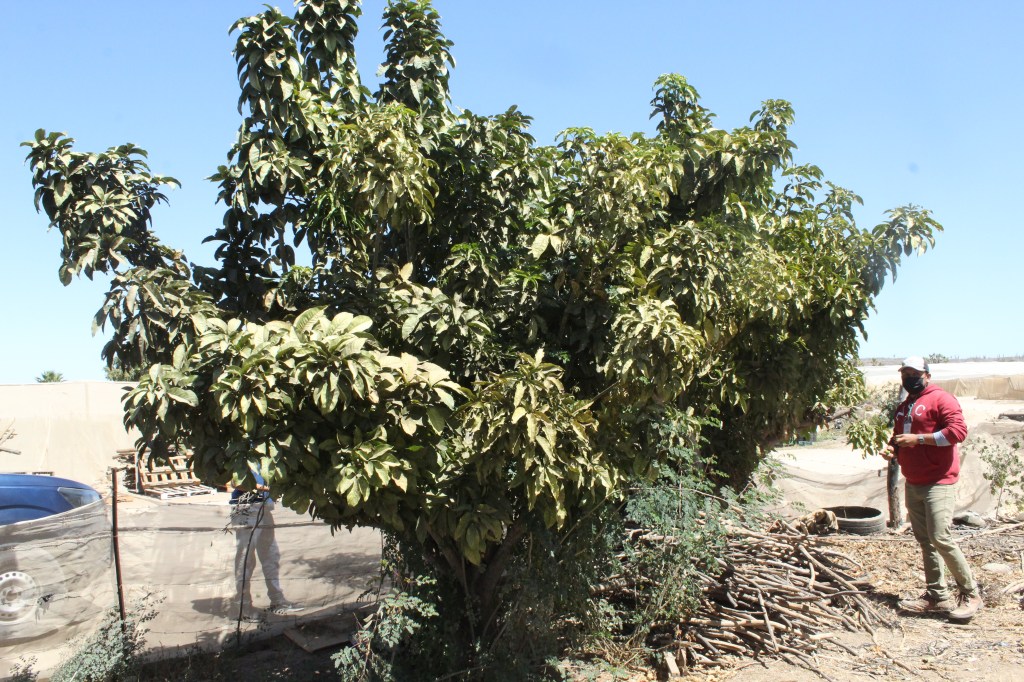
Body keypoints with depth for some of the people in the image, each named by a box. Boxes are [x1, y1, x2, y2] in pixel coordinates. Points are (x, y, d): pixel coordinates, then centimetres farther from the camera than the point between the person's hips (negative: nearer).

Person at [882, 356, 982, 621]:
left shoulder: (940, 399, -6)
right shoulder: (904, 407, 19)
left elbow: (958, 430, -18)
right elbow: (898, 436, 30)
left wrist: (919, 438, -20)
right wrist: (892, 448, 8)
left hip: (938, 482, -8)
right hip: (913, 484, 8)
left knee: (941, 538, -13)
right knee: (925, 541, 9)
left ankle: (970, 593, 2)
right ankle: (937, 597, 16)